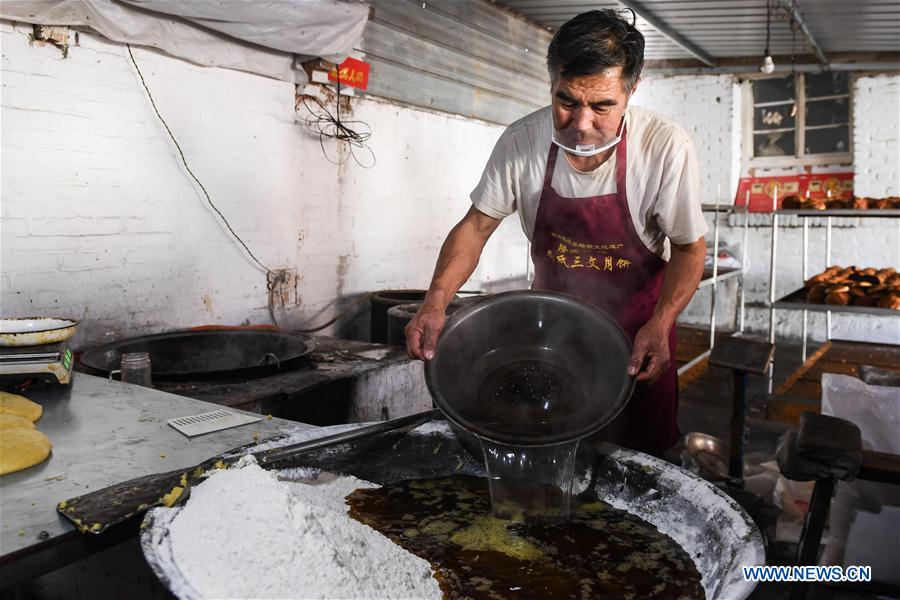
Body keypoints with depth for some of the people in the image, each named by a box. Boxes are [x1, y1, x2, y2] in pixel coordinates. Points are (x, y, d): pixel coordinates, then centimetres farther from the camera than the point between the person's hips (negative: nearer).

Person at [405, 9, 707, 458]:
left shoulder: (666, 147, -23)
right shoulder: (520, 142, -17)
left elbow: (690, 247, -12)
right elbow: (476, 226, -10)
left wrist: (661, 324, -28)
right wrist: (435, 302, -24)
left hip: (636, 323, -1)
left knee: (641, 451, 10)